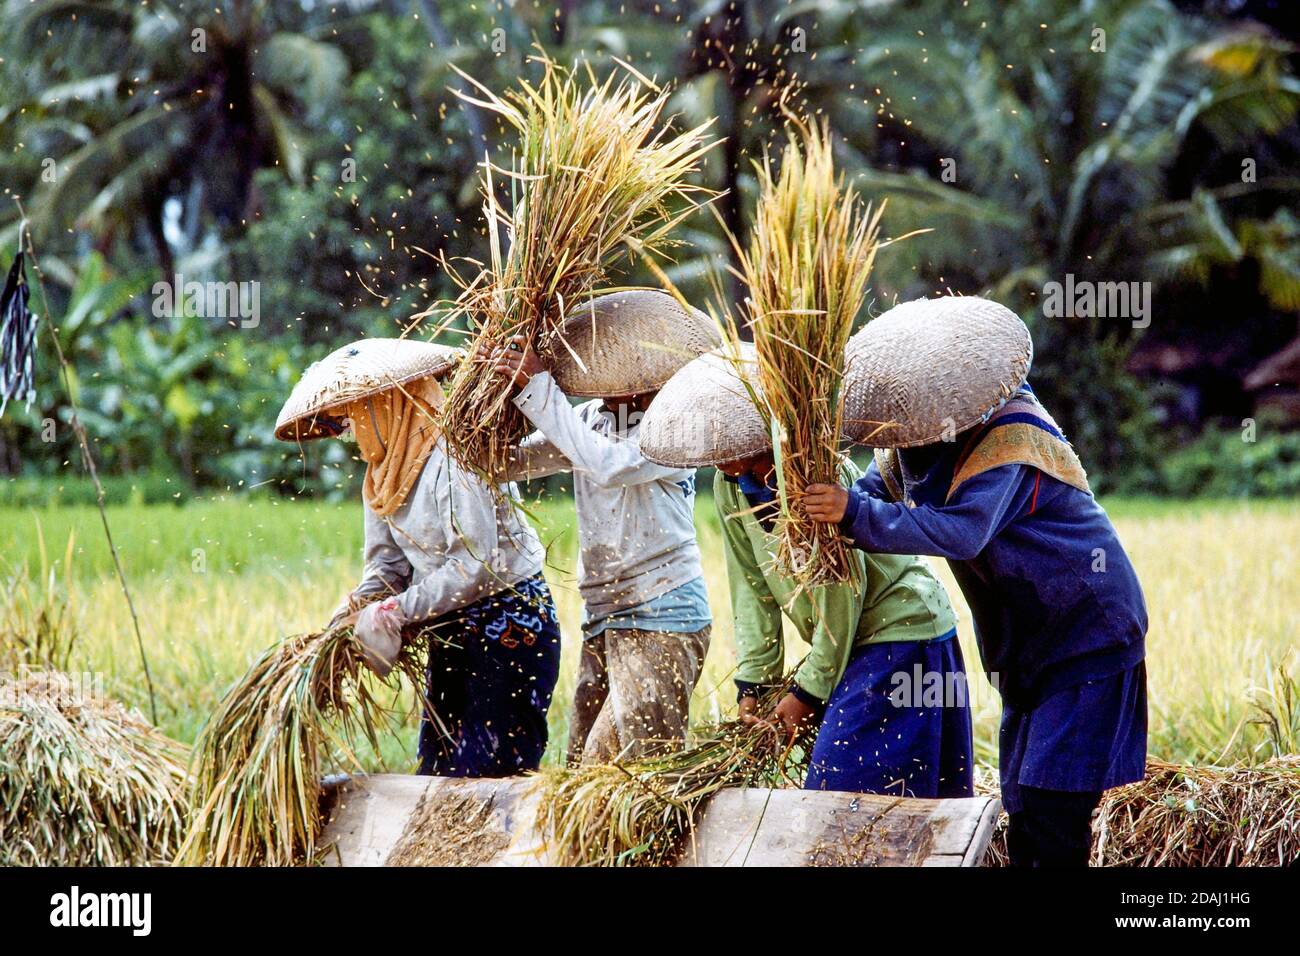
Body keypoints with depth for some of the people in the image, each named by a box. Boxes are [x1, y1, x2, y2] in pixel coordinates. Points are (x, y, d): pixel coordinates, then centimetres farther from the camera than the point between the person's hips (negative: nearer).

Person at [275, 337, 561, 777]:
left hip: (510, 627, -9)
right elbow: (388, 563, 8)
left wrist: (395, 612, -20)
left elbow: (477, 565, -25)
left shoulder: (453, 457, -20)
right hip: (451, 634, 9)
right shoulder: (384, 474, 9)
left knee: (488, 775, -11)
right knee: (437, 772, 9)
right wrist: (357, 608, -12)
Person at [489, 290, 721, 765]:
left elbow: (610, 465, -28)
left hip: (661, 619, -8)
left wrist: (538, 388, -26)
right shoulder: (589, 418, 10)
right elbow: (511, 461, 5)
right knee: (581, 767, 6)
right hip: (603, 619, 8)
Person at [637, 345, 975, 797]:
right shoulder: (729, 485, -2)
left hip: (901, 628, -8)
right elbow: (752, 587, 3)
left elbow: (843, 590, -23)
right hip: (846, 641, 8)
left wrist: (809, 690, -18)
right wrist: (753, 682, -3)